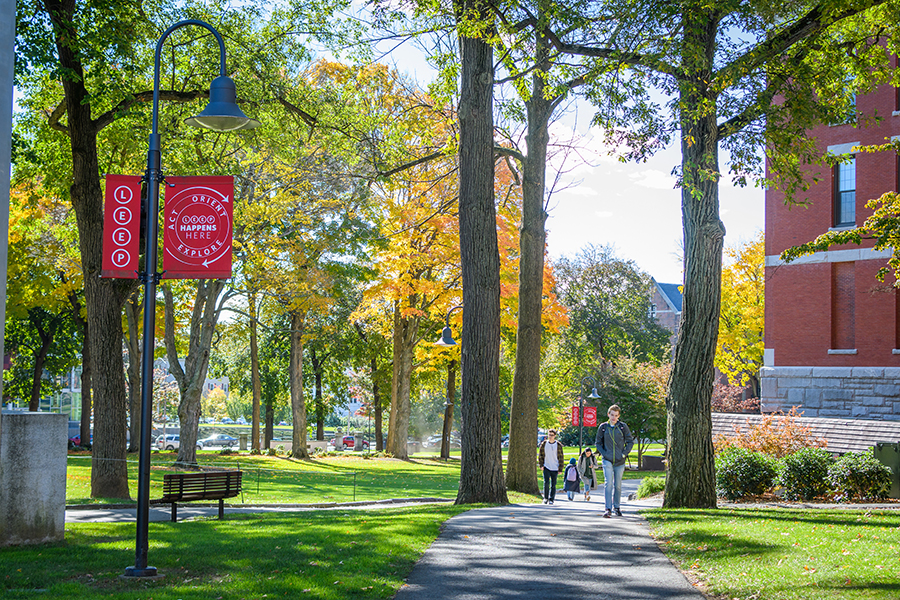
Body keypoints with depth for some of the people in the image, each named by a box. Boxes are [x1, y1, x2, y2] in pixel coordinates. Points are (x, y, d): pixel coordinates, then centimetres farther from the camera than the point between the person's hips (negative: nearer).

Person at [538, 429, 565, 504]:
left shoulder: (558, 445, -2)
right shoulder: (544, 444, 3)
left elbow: (561, 457, 1)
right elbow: (540, 455, 9)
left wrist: (560, 469, -2)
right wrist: (541, 465, -1)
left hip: (555, 468, 0)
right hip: (546, 467, 0)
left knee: (553, 485, 3)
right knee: (546, 483, -12)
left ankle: (551, 500, 12)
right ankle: (545, 498, 2)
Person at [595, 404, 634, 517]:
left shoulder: (623, 427, 1)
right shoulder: (603, 427, 2)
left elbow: (630, 441, 7)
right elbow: (598, 443, 11)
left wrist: (624, 453, -3)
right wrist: (604, 453, -2)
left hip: (620, 461, 1)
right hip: (607, 460, -1)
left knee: (618, 485, 8)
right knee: (608, 483, -13)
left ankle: (617, 507, 22)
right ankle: (608, 509, -15)